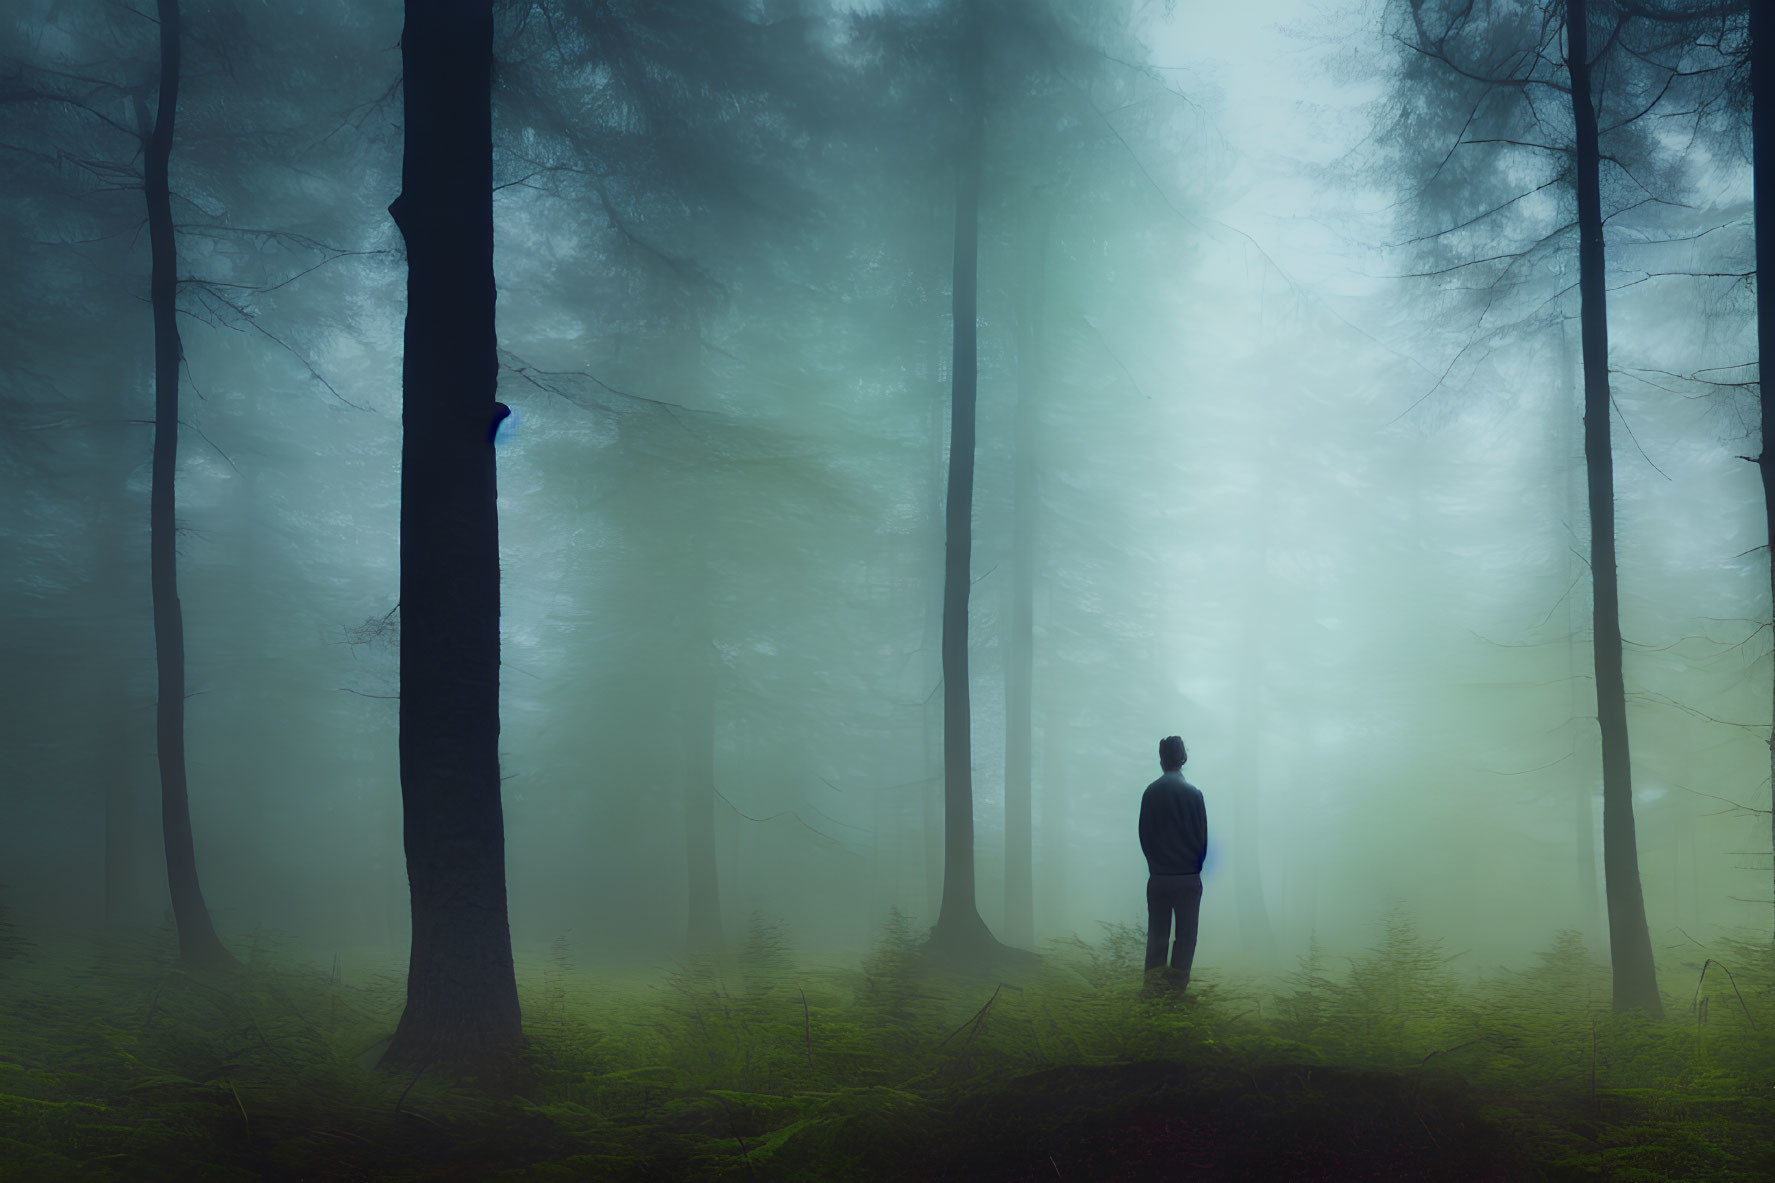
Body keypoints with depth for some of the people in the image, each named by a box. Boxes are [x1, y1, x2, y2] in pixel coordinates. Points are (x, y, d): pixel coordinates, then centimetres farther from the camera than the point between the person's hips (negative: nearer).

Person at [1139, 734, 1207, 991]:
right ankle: (1178, 984, 1)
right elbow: (1202, 837, -3)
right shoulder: (1193, 793, -9)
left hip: (1158, 876, 2)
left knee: (1157, 932, 8)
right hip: (1188, 877, -2)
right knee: (1186, 932, 4)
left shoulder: (1150, 793, -1)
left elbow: (1143, 835, 4)